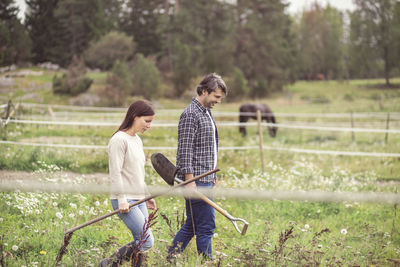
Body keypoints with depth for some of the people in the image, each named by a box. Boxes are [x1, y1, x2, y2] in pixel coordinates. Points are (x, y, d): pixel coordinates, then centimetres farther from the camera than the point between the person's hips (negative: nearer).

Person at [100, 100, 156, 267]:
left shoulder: (137, 140, 16)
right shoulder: (119, 139, -12)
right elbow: (115, 172, -16)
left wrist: (146, 196, 24)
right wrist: (122, 199, -19)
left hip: (138, 200, 9)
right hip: (125, 201, -9)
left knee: (140, 243, 4)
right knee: (146, 241, -13)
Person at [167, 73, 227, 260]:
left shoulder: (207, 113, 18)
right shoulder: (190, 115, -13)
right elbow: (185, 151, -18)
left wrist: (212, 174, 24)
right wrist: (190, 181, -21)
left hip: (205, 179, 10)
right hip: (196, 180, -10)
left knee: (192, 225, 13)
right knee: (206, 225, -6)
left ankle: (170, 259, 19)